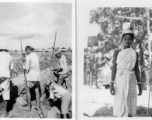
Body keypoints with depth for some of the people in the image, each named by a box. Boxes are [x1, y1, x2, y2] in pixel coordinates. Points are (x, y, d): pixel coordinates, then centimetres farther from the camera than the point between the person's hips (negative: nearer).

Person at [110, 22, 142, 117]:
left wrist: (140, 85, 6)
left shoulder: (135, 54, 8)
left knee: (129, 106, 5)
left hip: (131, 81, 3)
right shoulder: (117, 52, 1)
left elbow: (136, 70, 9)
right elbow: (114, 68, -2)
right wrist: (112, 84, -9)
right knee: (119, 106, -3)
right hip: (120, 81, -2)